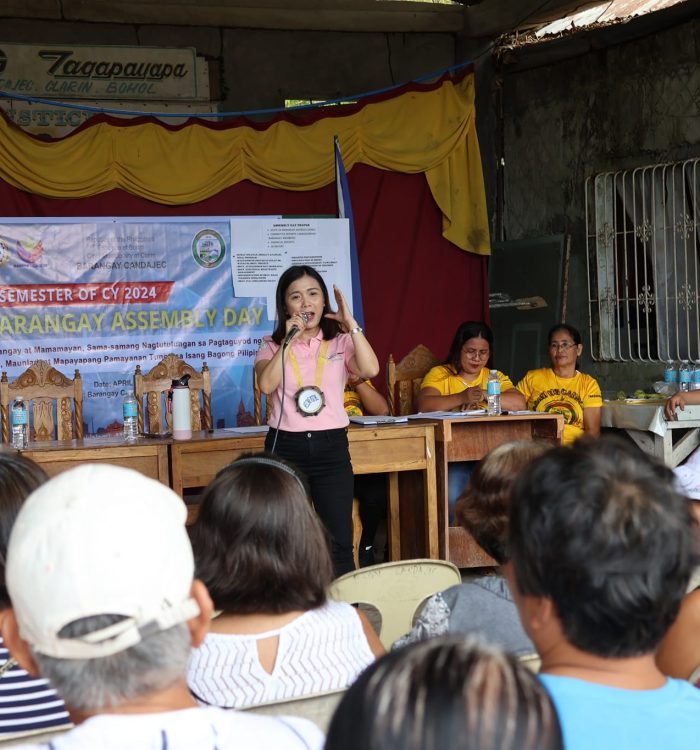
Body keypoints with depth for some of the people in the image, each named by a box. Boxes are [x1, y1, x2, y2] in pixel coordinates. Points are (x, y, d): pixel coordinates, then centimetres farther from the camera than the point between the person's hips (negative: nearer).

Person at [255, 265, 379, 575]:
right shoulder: (272, 345, 7)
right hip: (285, 447, 0)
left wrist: (351, 324, -10)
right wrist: (288, 340, -13)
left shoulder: (340, 342, 7)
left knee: (339, 542, -1)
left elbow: (370, 369, -13)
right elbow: (266, 384, -13)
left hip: (331, 446, 0)